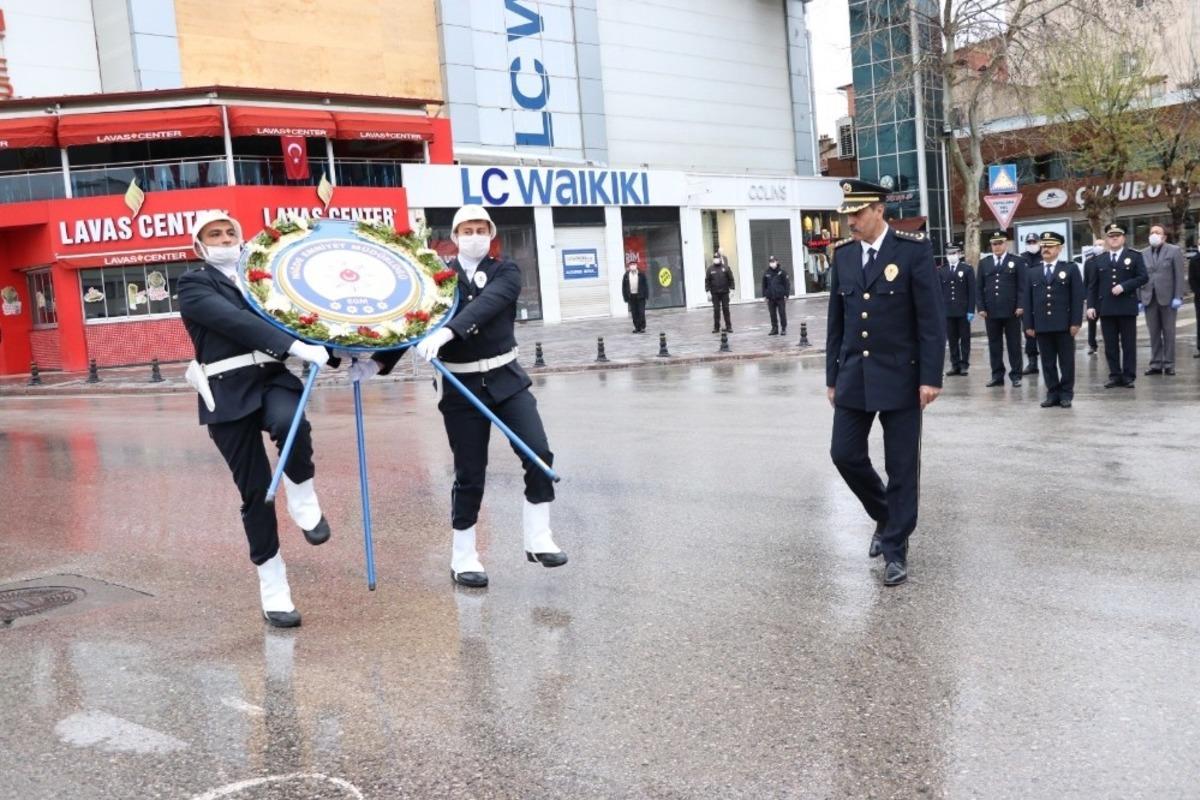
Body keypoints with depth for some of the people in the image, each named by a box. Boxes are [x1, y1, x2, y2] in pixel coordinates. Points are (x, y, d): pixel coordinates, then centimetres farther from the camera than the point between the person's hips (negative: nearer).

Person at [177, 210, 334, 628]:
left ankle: (302, 497, -4)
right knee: (255, 491, -1)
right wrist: (296, 346, -26)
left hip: (272, 377, 3)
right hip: (228, 390, -3)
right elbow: (236, 322, -15)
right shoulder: (194, 284, 1)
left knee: (292, 426, -33)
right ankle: (273, 585, 13)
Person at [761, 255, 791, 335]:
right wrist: (765, 295, 4)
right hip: (771, 298, 2)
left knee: (782, 313, 3)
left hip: (780, 297, -2)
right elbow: (764, 285, 9)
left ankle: (783, 328, 13)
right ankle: (774, 329, 15)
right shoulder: (766, 273, 3)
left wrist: (786, 294, -6)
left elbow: (787, 283, -1)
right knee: (773, 314, 7)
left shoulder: (781, 272, -3)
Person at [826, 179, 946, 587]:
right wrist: (833, 376, 9)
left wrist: (930, 377, -14)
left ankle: (896, 549, 15)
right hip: (854, 375, 5)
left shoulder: (914, 248, -8)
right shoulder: (843, 254, 6)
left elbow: (932, 318, -10)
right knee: (844, 453, 4)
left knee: (902, 466, 2)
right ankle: (885, 516, 30)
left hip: (900, 375, -4)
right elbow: (836, 321, 10)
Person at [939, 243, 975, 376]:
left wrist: (971, 310, -8)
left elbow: (972, 291, -1)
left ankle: (964, 365, 10)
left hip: (963, 310, -1)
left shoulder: (967, 269, 3)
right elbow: (939, 291, 5)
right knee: (952, 339, 3)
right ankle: (955, 365, 9)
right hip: (948, 311, 1)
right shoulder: (941, 271, 7)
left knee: (965, 338, 5)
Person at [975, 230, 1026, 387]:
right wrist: (981, 307, 0)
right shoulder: (984, 262, 12)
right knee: (994, 345, 5)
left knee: (1014, 344, 3)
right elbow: (979, 287, 9)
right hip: (991, 311, 3)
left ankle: (1015, 375, 9)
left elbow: (1022, 286, -1)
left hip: (1011, 311, -2)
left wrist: (1020, 306, -11)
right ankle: (997, 376, 11)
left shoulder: (1017, 262, 5)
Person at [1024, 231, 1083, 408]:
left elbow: (1077, 297, -2)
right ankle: (1052, 394, 11)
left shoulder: (1070, 269, 4)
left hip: (1064, 325, -3)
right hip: (1042, 325, 3)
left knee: (1066, 361, 3)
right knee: (1048, 362, 5)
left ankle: (1066, 394, 10)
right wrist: (1029, 325, 3)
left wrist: (1076, 322, -10)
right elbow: (1028, 300, 10)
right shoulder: (1033, 272, 13)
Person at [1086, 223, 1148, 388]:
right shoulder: (1098, 260, 11)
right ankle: (1115, 376, 9)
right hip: (1106, 308, 2)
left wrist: (1124, 286, -16)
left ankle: (1128, 376, 7)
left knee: (1129, 344, 2)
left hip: (1127, 307, -2)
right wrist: (1091, 306, -3)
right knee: (1110, 345, 3)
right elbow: (1092, 285, 7)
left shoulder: (1135, 256, 6)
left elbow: (1143, 277, -3)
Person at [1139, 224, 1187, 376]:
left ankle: (1169, 365, 7)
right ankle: (1156, 365, 7)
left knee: (1168, 332, 2)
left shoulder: (1174, 251, 1)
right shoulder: (1144, 254, 10)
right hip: (1150, 299, 3)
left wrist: (1178, 297, -11)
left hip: (1167, 298, -2)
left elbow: (1180, 275, -3)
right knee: (1154, 333, 3)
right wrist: (1139, 299, 3)